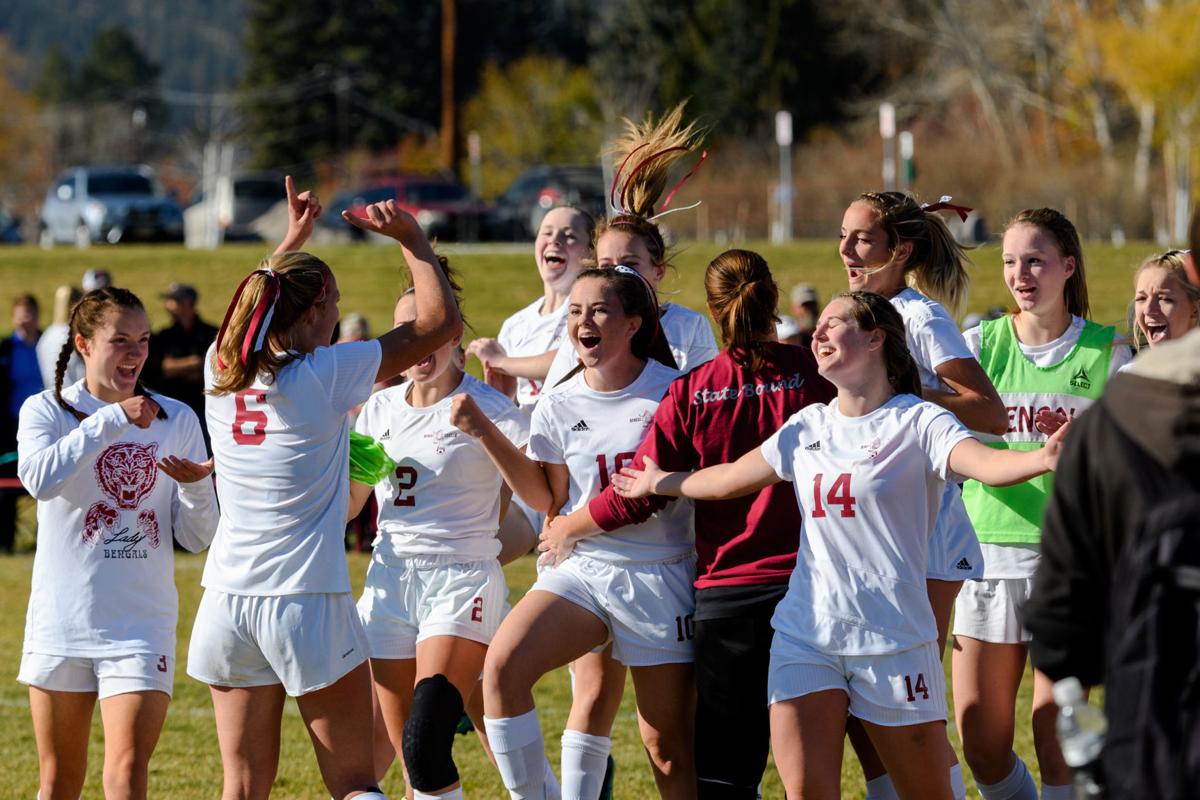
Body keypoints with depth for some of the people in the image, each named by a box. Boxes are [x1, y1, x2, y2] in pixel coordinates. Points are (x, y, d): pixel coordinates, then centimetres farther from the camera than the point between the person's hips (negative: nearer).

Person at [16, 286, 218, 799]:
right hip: (61, 620, 0)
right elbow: (39, 478, -23)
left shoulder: (176, 421, 5)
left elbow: (196, 539, 4)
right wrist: (112, 420, -23)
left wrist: (197, 486, -16)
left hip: (142, 623, 0)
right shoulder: (46, 410, 1)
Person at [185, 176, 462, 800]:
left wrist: (292, 239, 37)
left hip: (227, 601, 5)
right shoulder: (325, 374, -9)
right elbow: (442, 321, -4)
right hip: (308, 602, -5)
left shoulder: (221, 369, 5)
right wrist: (410, 237, 6)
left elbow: (253, 308, 31)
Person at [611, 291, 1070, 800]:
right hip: (805, 636, 5)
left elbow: (985, 463, -26)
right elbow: (730, 479, 29)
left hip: (894, 638, -5)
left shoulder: (916, 422, -6)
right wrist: (660, 483, 42)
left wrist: (1042, 458, -47)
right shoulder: (807, 427, 12)